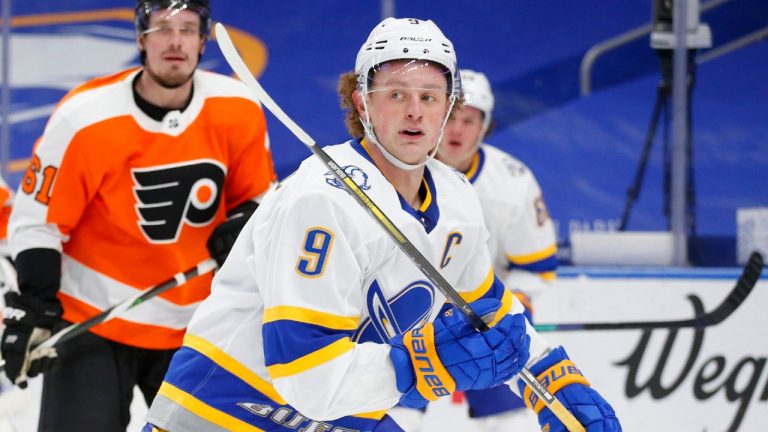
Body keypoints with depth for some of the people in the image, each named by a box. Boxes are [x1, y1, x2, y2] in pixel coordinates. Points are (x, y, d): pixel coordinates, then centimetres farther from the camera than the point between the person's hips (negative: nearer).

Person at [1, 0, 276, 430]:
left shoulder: (238, 112, -7)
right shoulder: (85, 118, -16)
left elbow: (260, 196, 10)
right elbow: (37, 219, -9)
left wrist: (244, 224, -12)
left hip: (194, 326, 4)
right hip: (94, 322, -4)